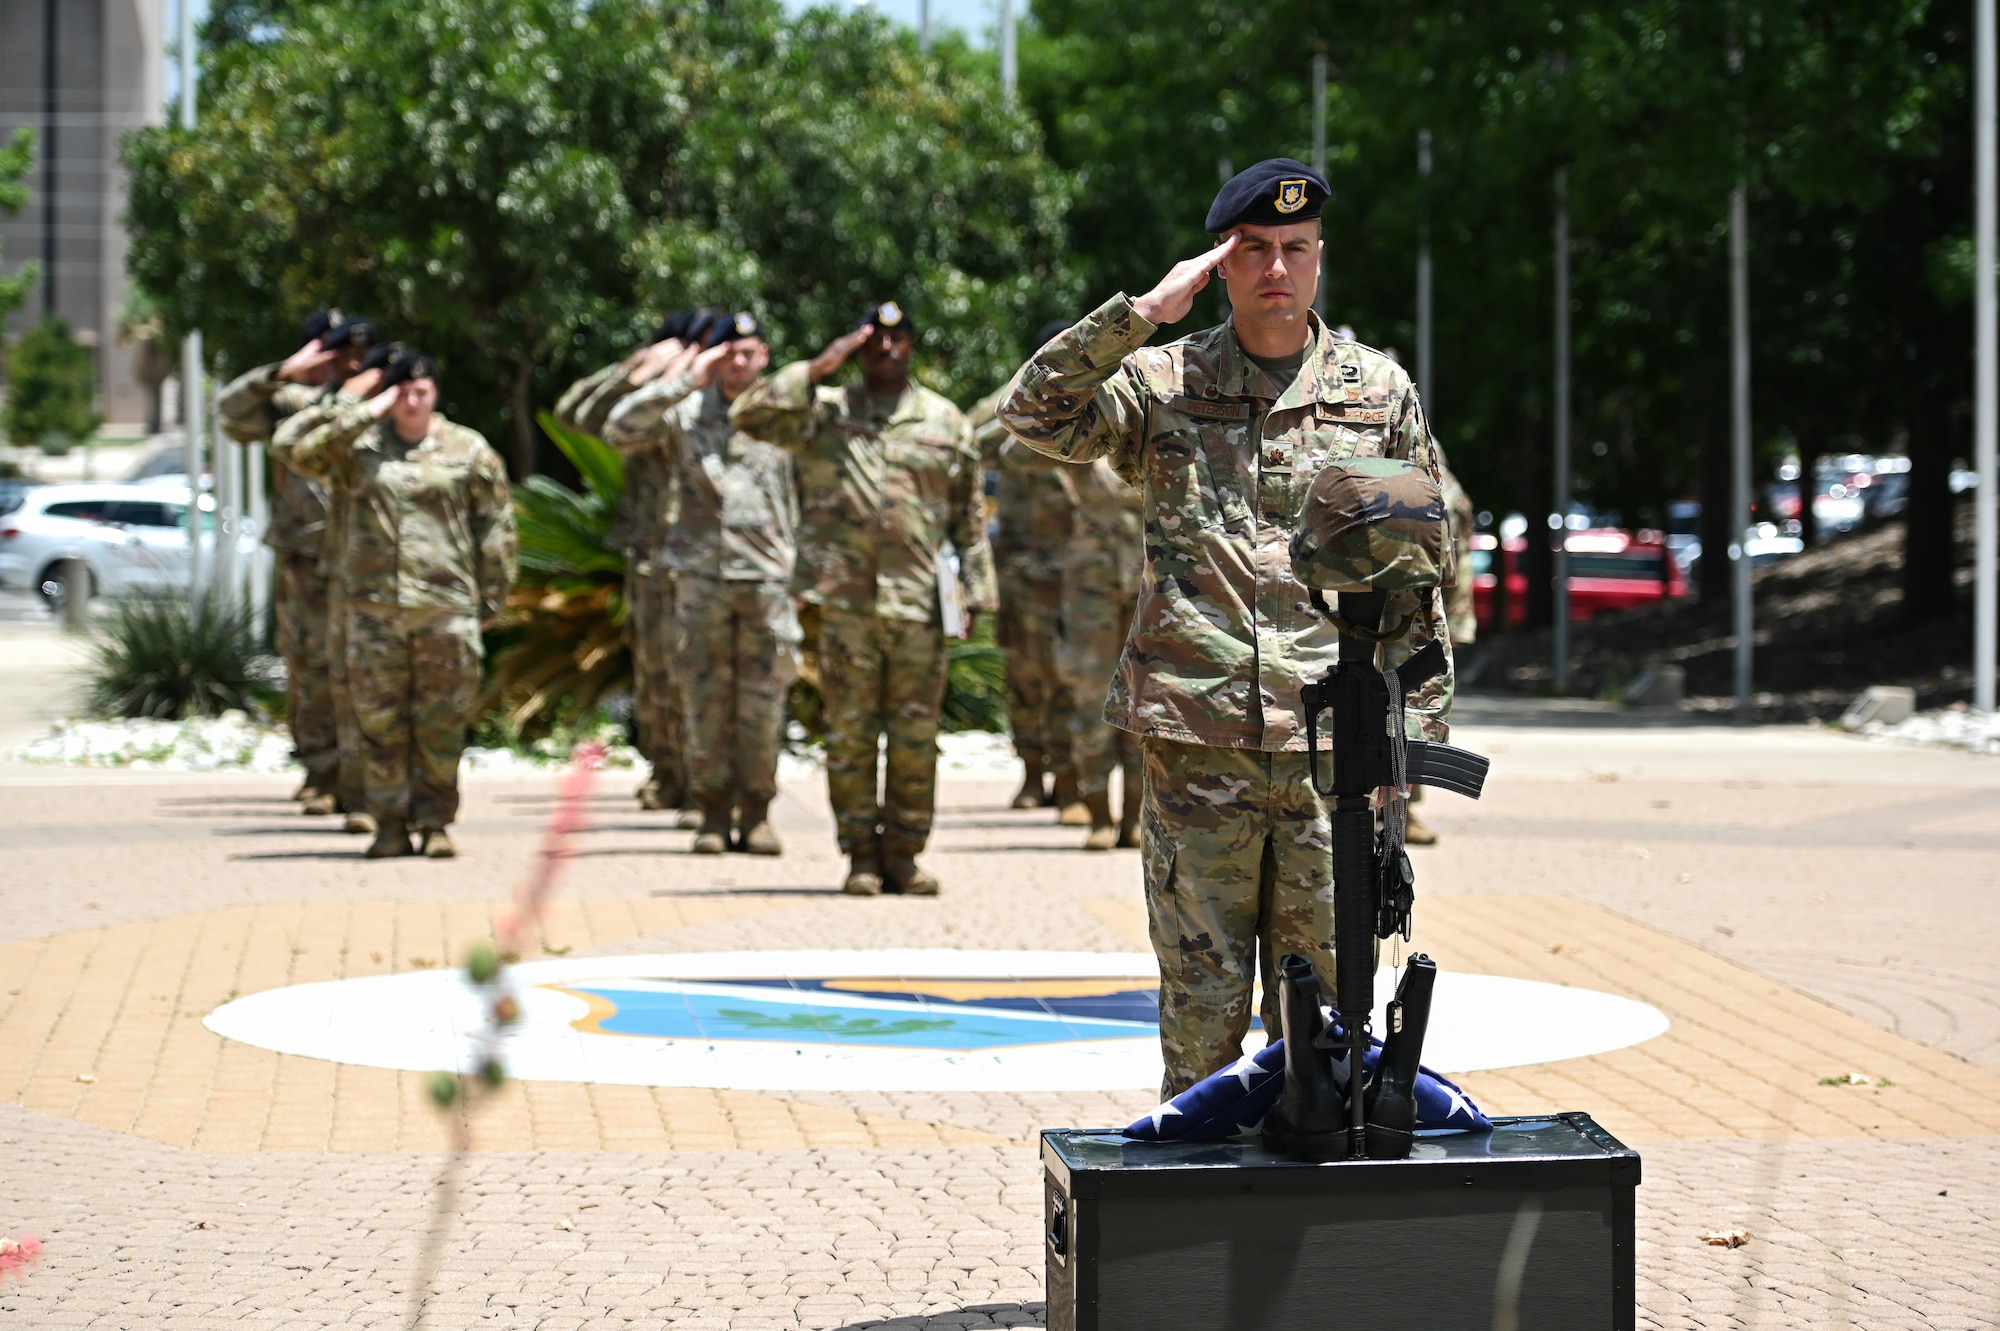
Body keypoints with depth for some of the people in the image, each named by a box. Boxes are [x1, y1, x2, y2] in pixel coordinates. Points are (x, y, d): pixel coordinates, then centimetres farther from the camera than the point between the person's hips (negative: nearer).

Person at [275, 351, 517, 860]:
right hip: (375, 603, 1)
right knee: (380, 716, 2)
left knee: (441, 718, 1)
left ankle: (434, 821, 10)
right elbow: (298, 451, -8)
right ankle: (391, 823, 9)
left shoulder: (467, 449, 6)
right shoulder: (360, 447, 7)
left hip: (446, 606, -1)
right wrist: (364, 414, -7)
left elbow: (495, 525, 9)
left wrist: (492, 595, 5)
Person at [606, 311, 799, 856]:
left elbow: (806, 498, 12)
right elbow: (621, 431, -9)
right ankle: (713, 811, 10)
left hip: (769, 578, 0)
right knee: (707, 698, 2)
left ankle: (756, 811, 9)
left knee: (764, 699, 0)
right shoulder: (685, 414, 6)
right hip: (702, 576, 0)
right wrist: (683, 380, -10)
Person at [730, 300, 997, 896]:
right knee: (850, 730, 1)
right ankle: (860, 855, 8)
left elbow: (970, 517, 13)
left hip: (918, 602, 1)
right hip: (844, 600, -1)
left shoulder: (947, 423, 11)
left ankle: (903, 852, 11)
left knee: (916, 733, 2)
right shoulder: (823, 412, 8)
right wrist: (817, 368, -6)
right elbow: (749, 415, -5)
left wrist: (977, 592, 6)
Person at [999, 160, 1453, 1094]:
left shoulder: (1380, 392, 9)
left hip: (1333, 745, 1)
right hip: (1197, 744, -1)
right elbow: (1034, 416, -10)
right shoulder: (1161, 382, 5)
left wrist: (1420, 718, 5)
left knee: (1322, 1000, 5)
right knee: (1203, 999, 4)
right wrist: (1142, 312, -13)